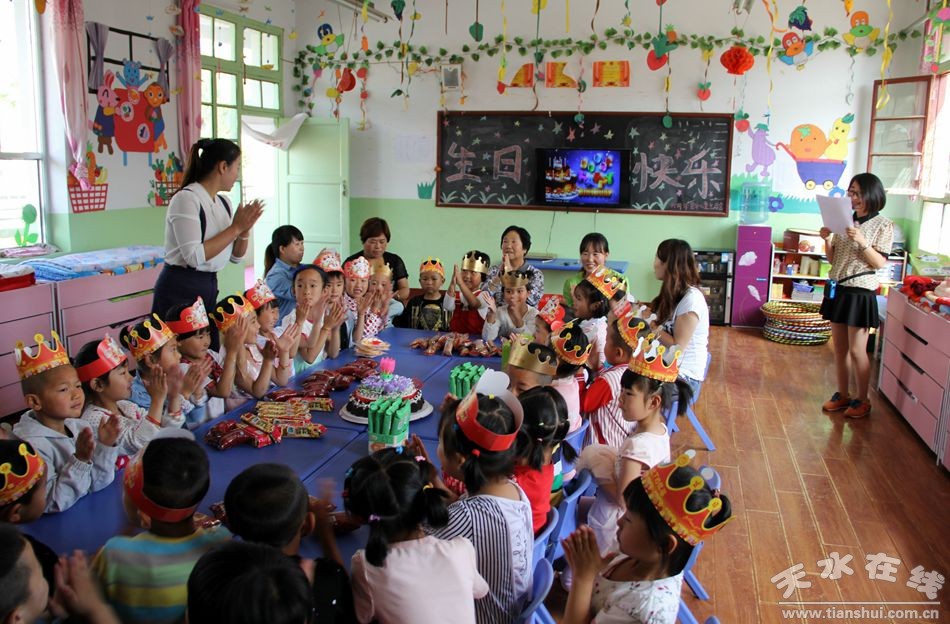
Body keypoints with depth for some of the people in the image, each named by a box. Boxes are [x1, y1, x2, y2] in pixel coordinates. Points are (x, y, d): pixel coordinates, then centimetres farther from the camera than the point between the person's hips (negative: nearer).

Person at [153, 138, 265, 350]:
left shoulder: (223, 203, 9)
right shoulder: (186, 199, -15)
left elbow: (235, 256, 13)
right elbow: (195, 256, -24)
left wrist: (245, 229, -5)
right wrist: (235, 228, -18)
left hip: (208, 288, 8)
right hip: (180, 291, -8)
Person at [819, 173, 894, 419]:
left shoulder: (883, 225, -5)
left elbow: (880, 263, -11)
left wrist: (862, 242, -23)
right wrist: (827, 240, -6)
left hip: (860, 292, -5)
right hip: (837, 288, 5)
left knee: (857, 350, 0)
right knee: (840, 348, 12)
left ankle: (862, 400, 14)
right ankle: (843, 394, 24)